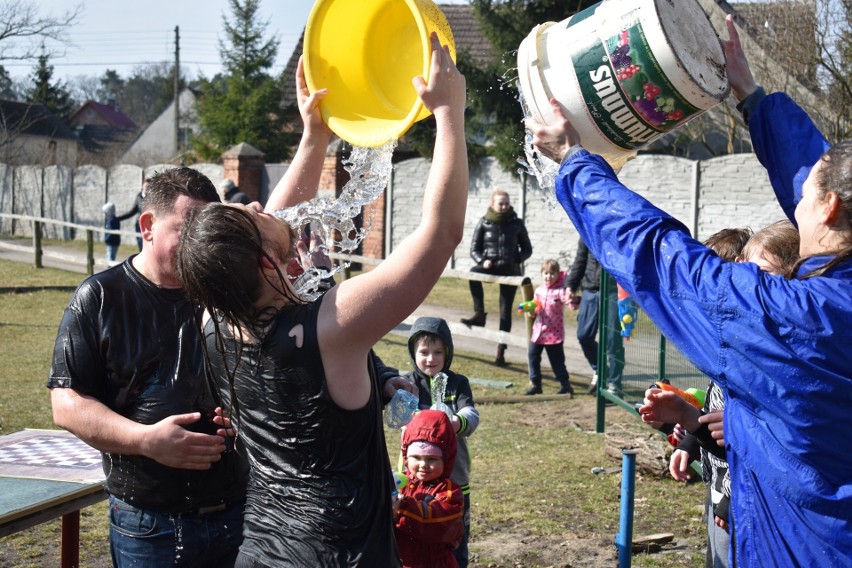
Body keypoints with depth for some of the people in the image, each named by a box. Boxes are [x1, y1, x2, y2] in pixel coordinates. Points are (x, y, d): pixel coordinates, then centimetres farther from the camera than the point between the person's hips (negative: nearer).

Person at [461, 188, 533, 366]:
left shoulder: (516, 223, 2)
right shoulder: (484, 223, 1)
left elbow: (527, 249, 10)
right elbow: (474, 249, 4)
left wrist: (517, 259, -11)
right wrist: (482, 261, -16)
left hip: (510, 269, 0)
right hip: (490, 266, 0)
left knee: (506, 311, -2)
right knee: (474, 272, -35)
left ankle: (501, 351, 4)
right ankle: (479, 314, -28)